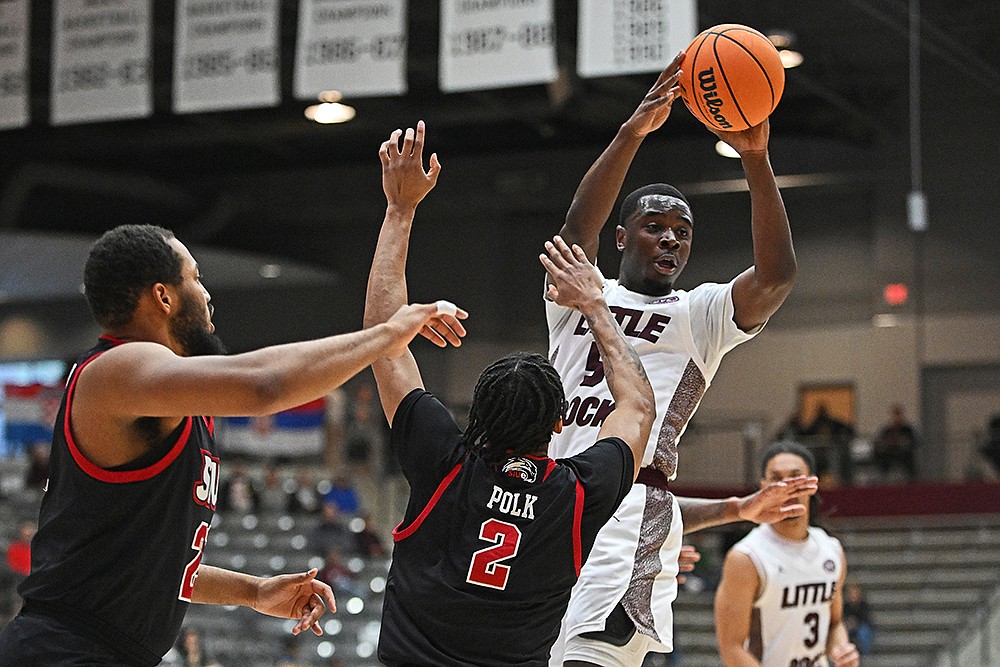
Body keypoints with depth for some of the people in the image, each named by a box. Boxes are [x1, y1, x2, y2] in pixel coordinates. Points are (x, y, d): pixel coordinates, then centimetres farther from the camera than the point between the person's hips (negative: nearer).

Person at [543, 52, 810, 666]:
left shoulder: (700, 314, 15)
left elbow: (777, 275, -5)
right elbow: (578, 229, -2)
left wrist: (755, 156, -16)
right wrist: (633, 133, -17)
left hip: (631, 511, -4)